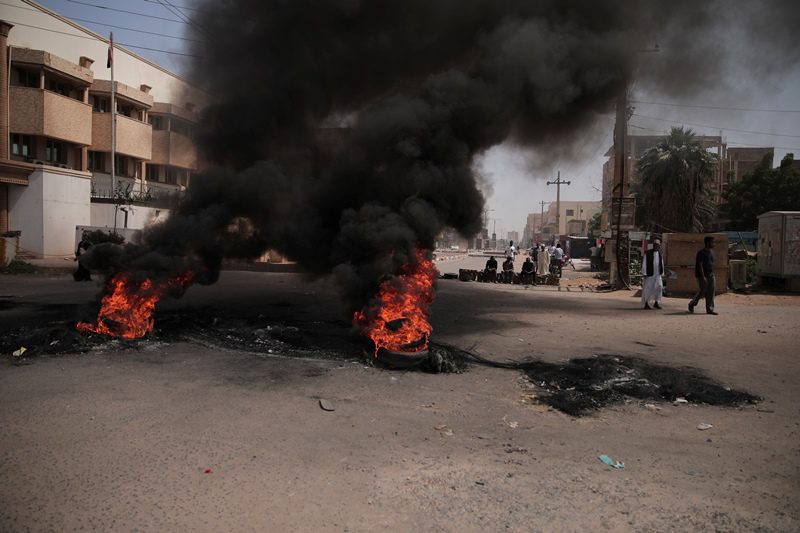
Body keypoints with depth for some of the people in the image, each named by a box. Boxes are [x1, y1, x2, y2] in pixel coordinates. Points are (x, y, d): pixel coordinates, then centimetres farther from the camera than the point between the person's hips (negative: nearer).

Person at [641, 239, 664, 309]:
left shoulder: (659, 253, 9)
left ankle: (656, 303, 3)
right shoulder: (647, 253, -7)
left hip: (658, 274, 4)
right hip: (649, 274, -4)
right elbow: (644, 264, -8)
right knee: (647, 288, 1)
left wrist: (662, 273, 13)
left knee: (659, 287, -8)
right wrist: (644, 274, -11)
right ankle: (645, 304, 12)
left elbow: (661, 263, 16)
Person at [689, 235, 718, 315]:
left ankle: (710, 309, 5)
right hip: (702, 275, -8)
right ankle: (692, 304, 18)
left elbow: (711, 265, 19)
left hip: (710, 275, 8)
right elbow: (700, 265, -18)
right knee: (702, 292, -3)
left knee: (710, 293, 3)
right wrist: (703, 277, -24)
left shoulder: (711, 252, 13)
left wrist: (713, 276, 18)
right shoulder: (701, 253, -12)